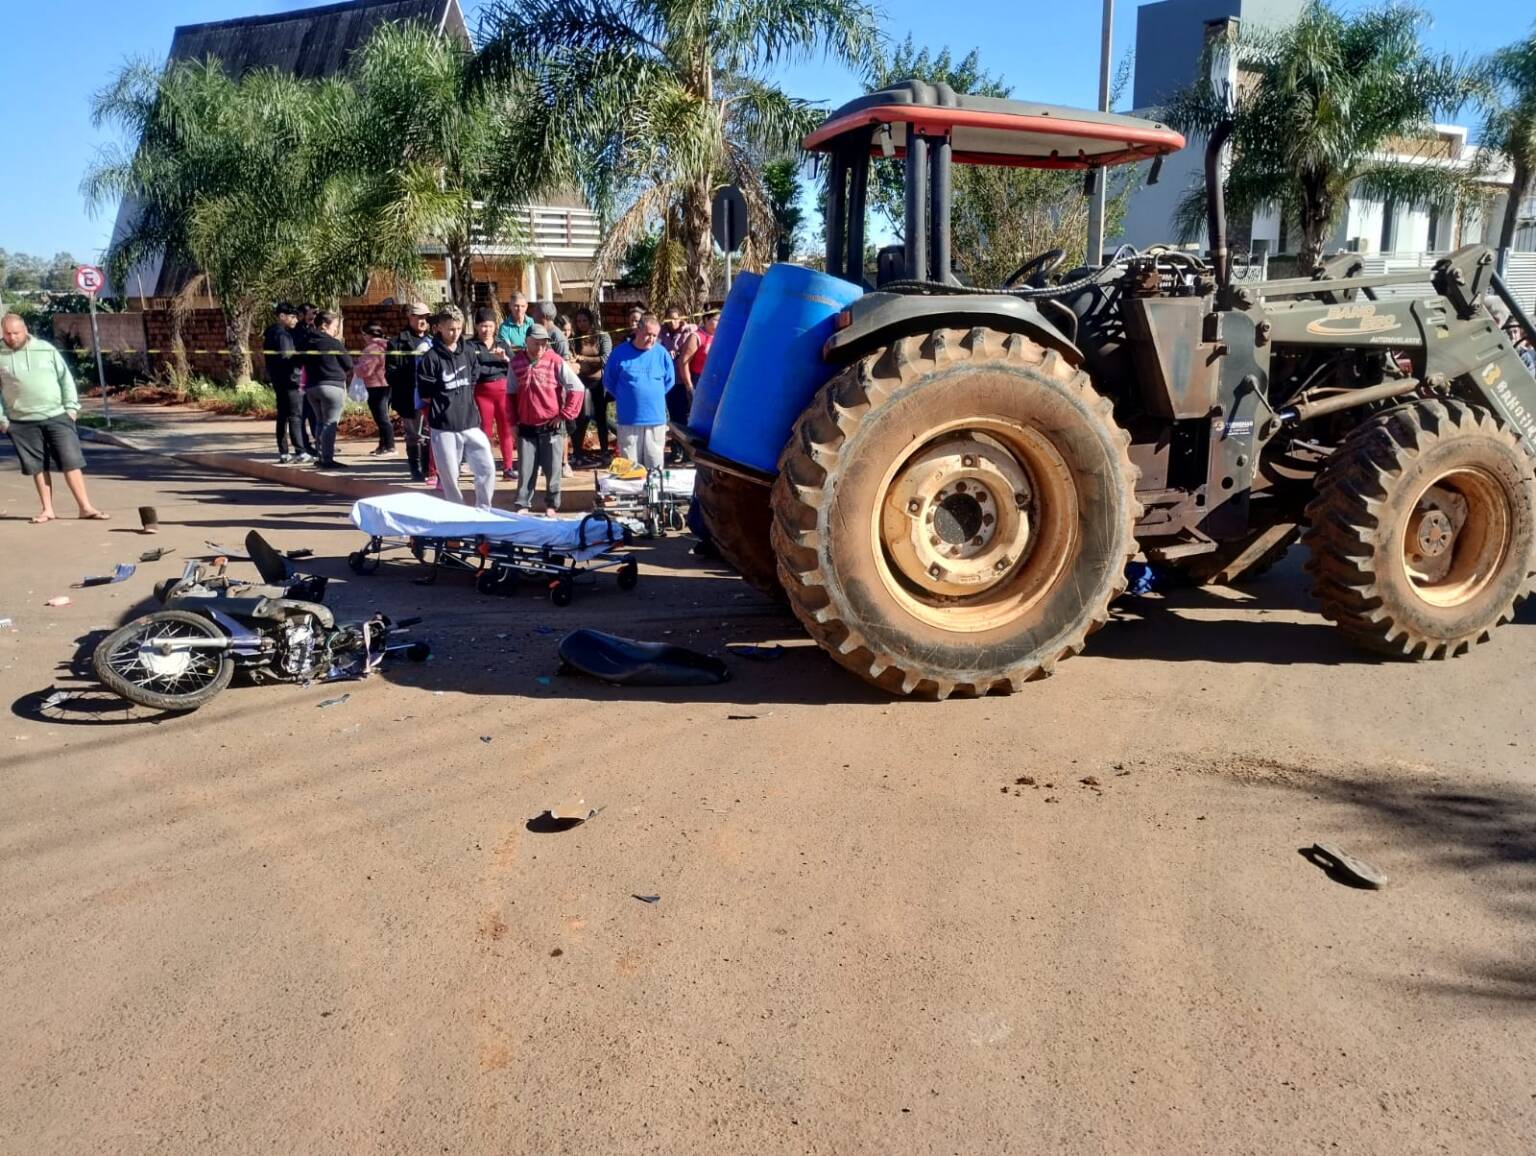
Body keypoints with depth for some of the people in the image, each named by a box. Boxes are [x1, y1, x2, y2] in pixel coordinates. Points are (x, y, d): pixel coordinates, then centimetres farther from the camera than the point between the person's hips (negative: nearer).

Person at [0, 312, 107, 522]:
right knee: (38, 466, 7)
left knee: (71, 461, -4)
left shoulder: (46, 349, 4)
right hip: (22, 422, 1)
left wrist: (71, 407, -1)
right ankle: (47, 509, 15)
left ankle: (86, 507, -2)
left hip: (57, 416, -1)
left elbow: (66, 377, 6)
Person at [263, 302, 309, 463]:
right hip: (289, 379, -10)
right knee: (295, 416, -9)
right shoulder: (282, 334, -15)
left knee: (282, 416, 11)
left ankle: (283, 453, 13)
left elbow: (267, 353, 19)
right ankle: (300, 452, -12)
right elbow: (286, 356, -23)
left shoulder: (270, 332, 17)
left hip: (278, 379, 10)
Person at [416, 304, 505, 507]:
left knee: (487, 469, -2)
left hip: (470, 423, 4)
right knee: (449, 476, 3)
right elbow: (425, 395, -4)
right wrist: (446, 404, 2)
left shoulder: (468, 352, 7)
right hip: (444, 426, -4)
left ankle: (483, 511, 14)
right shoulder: (431, 358, -7)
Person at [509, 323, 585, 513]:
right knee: (525, 469, 5)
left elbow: (577, 388, -8)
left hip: (551, 427, -2)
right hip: (526, 427, 3)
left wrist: (565, 414, -8)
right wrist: (513, 419, 8)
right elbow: (512, 393, 13)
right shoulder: (516, 362, 3)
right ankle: (522, 505, 13)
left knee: (552, 469, 5)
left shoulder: (555, 361, -9)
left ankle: (551, 505, 18)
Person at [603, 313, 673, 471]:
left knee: (655, 466, 8)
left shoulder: (661, 353, 0)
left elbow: (669, 381, 13)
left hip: (656, 419, 1)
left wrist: (654, 395, 11)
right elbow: (609, 382, 7)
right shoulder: (620, 353, -4)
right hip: (629, 419, -1)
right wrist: (625, 397, 9)